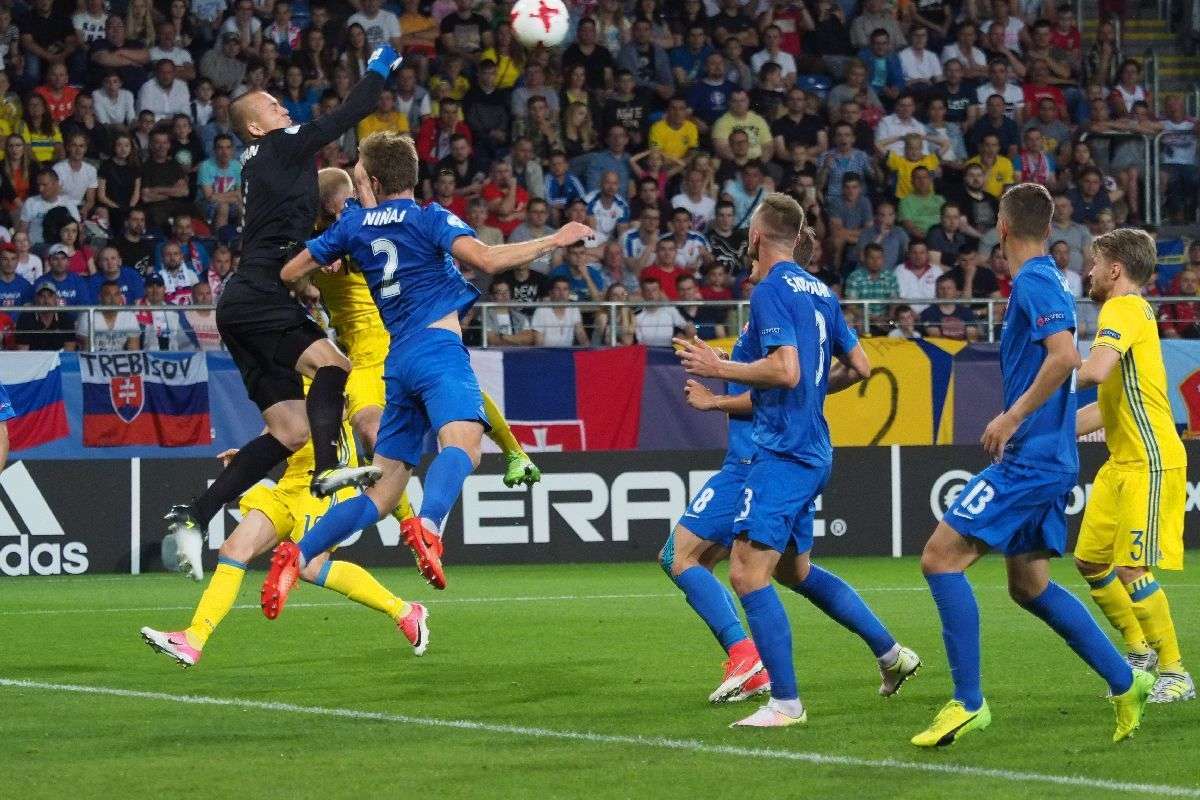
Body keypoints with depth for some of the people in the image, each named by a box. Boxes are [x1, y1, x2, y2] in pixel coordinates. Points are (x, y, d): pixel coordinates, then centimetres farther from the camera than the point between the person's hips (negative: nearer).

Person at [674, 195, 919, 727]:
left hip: (784, 454, -10)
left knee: (747, 573, -12)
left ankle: (785, 702, -13)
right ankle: (891, 654, 28)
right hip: (812, 450, 10)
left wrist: (718, 368, -13)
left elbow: (785, 369, -24)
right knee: (794, 569, 23)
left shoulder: (771, 290, -13)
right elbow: (858, 367, 17)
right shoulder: (818, 291, 13)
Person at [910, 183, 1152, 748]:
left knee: (941, 557, -11)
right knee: (1029, 584, 17)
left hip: (1028, 461, -10)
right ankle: (1125, 683, 19)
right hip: (1045, 459, 10)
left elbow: (1064, 355, -28)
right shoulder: (1045, 282, 15)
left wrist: (1013, 417, -22)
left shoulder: (1033, 281, -14)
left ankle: (968, 702, -12)